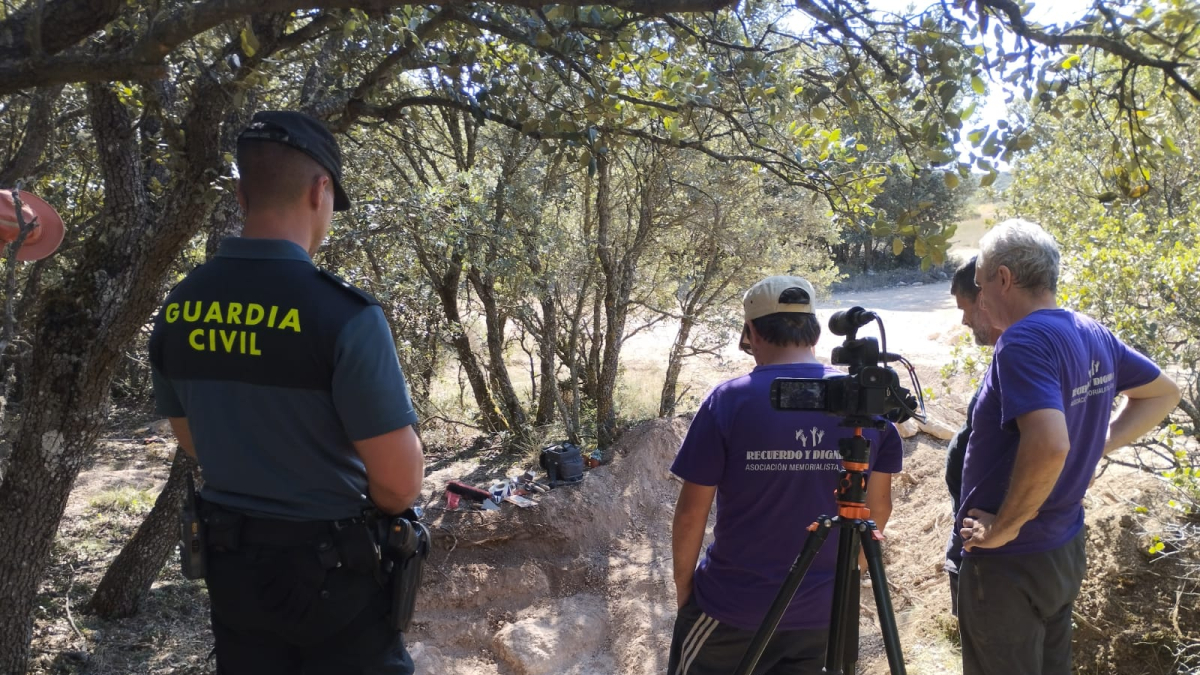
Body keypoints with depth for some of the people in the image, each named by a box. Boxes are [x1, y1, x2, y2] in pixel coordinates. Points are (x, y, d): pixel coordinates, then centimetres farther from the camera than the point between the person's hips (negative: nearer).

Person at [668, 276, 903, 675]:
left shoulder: (728, 401, -15)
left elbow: (691, 513, -11)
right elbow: (878, 506, 5)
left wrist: (683, 586, 4)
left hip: (732, 606, -3)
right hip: (824, 610, 4)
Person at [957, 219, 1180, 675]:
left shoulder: (1023, 341, -23)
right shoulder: (1095, 335, 4)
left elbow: (1049, 445, -36)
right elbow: (1163, 394, 19)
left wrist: (1002, 529, -24)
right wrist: (1098, 444, 11)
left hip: (1010, 563, -8)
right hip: (1065, 550, 9)